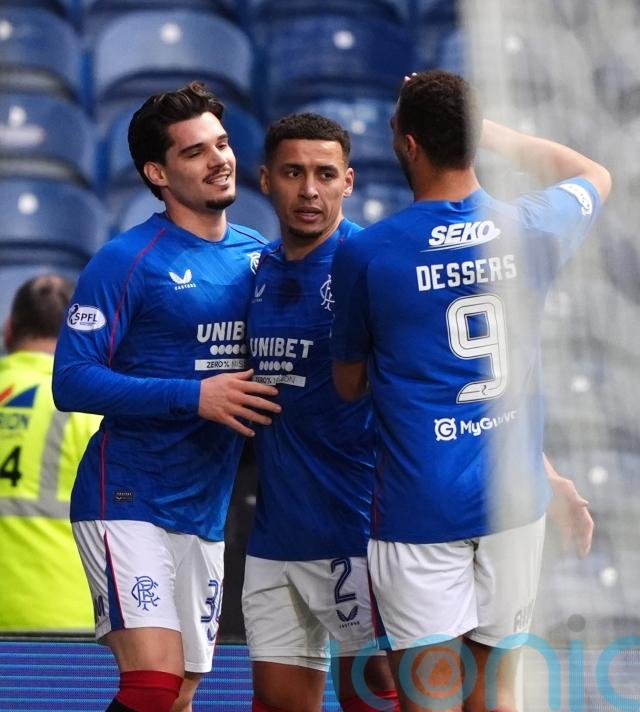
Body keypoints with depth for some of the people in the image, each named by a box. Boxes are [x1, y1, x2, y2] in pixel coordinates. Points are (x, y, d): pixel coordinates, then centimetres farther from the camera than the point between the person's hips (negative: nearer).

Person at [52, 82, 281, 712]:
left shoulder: (259, 255, 10)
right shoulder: (127, 261, -9)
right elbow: (70, 381, -14)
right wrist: (195, 397, -21)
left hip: (206, 512, 6)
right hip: (128, 501, -6)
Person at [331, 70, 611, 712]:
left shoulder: (364, 254, -8)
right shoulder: (531, 229, 0)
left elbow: (348, 383, 6)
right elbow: (592, 176, 25)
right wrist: (493, 134, 27)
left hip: (419, 508, -3)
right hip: (515, 497, 4)